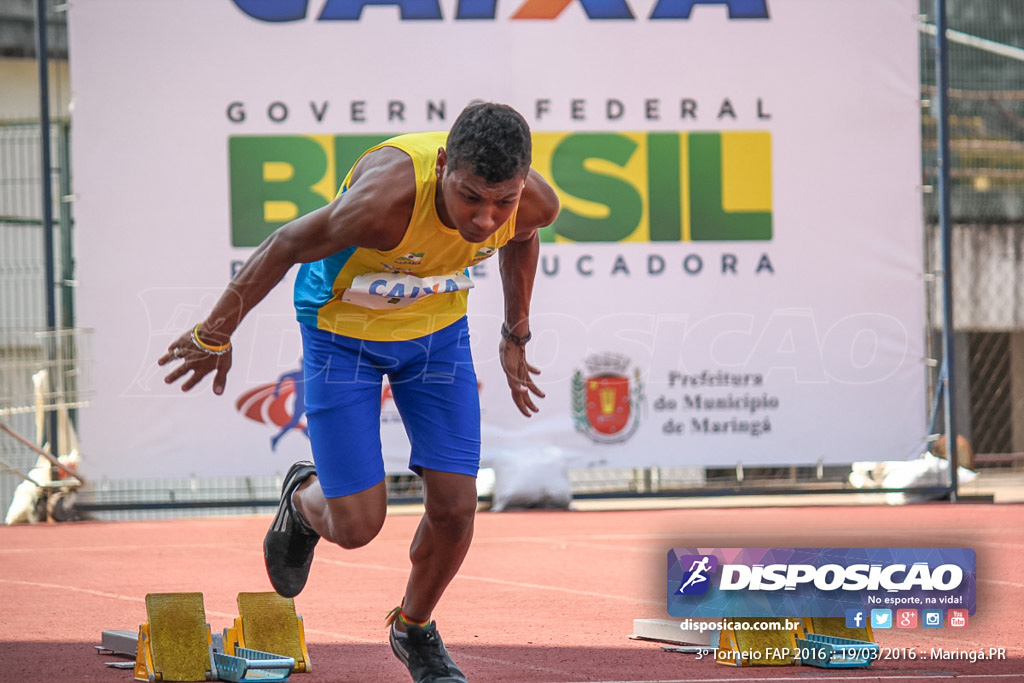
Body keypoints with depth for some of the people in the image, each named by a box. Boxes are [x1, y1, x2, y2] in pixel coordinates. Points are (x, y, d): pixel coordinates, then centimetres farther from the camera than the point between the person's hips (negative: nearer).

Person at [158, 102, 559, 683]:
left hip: (439, 329, 4)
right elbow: (286, 247, -24)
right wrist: (217, 334, -11)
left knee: (454, 506, -4)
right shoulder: (384, 200, -41)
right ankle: (304, 498, 31)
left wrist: (516, 335, 15)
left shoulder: (535, 203, -25)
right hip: (343, 330, -4)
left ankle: (415, 630, 26)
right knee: (357, 524, -7)